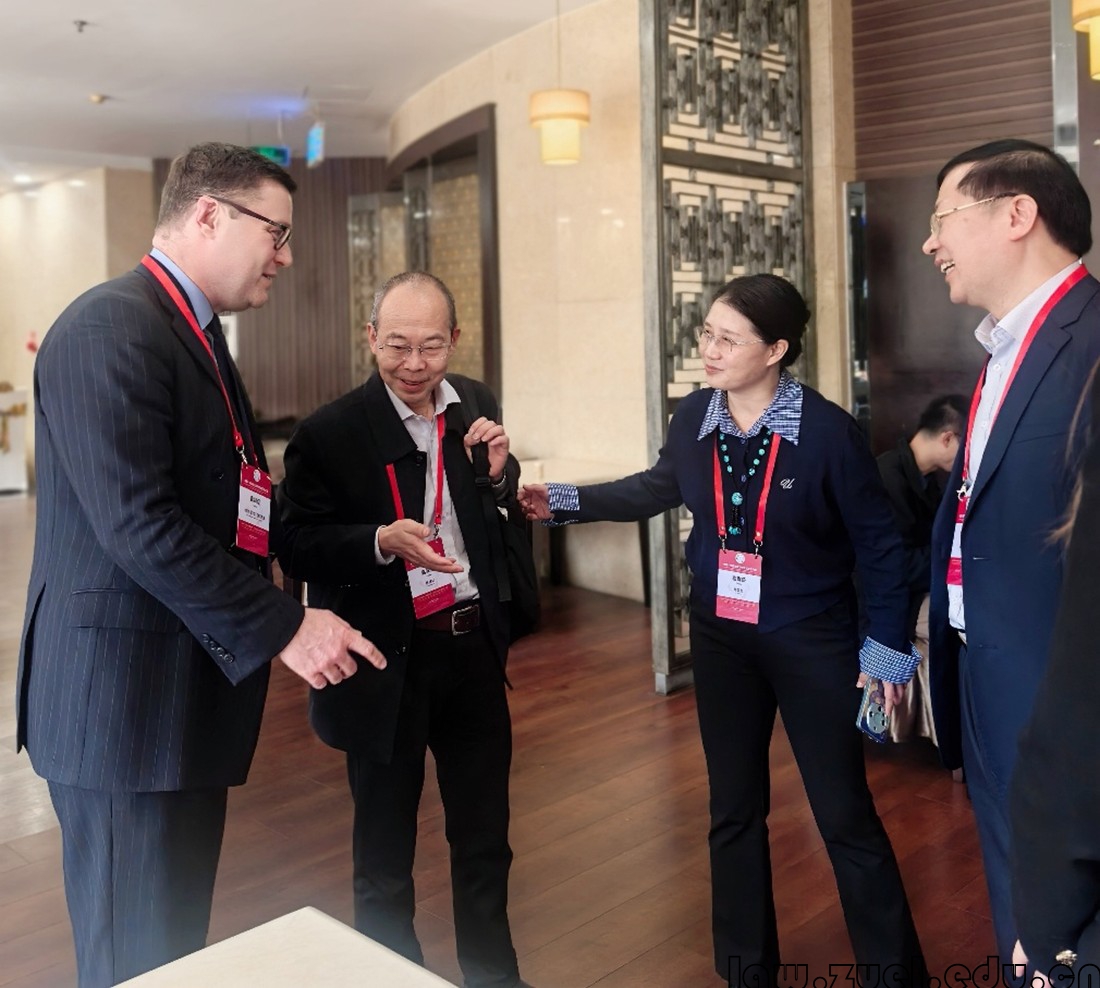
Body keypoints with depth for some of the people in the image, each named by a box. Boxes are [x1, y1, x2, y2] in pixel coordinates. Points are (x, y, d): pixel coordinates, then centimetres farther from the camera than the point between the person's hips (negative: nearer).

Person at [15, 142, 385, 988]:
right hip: (126, 696, -9)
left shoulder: (196, 333, 15)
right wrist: (281, 627, -21)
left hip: (186, 689, 10)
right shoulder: (111, 331, -17)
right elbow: (137, 524, -24)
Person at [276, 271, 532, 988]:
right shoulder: (329, 433, -13)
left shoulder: (476, 406, 1)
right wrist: (382, 541, -28)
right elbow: (299, 548, -12)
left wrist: (500, 473, -12)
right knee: (384, 854, 14)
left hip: (474, 647, 4)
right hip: (386, 661, -4)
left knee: (485, 838, 20)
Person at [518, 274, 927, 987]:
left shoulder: (828, 430, -18)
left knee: (847, 818, 3)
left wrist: (889, 646, -7)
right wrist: (568, 501, 9)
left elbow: (879, 543, -9)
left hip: (813, 641, -4)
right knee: (735, 812, 16)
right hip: (721, 637, 5)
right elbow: (659, 488, 14)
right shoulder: (694, 419, -6)